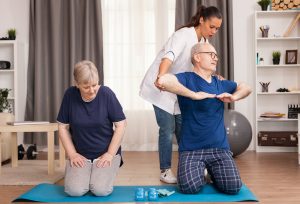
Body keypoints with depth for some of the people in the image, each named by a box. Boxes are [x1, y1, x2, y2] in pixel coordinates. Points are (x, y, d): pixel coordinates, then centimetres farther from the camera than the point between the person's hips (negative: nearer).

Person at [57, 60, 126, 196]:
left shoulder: (106, 94, -14)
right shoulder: (70, 95, -9)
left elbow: (120, 125, -9)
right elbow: (63, 127, 0)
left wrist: (110, 154, -12)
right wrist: (72, 154, -7)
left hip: (105, 153, -1)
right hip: (81, 155, 2)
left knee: (101, 190, -21)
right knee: (74, 191, -18)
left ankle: (100, 173, 13)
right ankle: (86, 173, 14)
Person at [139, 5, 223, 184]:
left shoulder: (204, 41, 5)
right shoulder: (184, 34, -21)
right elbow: (169, 56, -39)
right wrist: (161, 78, -57)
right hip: (161, 86, -8)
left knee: (183, 127, 10)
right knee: (168, 129, -6)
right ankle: (165, 171, 8)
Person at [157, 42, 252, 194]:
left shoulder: (221, 83, 15)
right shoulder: (187, 79, -6)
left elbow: (246, 88, 30)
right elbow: (163, 80, -27)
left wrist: (234, 97, 6)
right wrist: (193, 94, -23)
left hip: (219, 147, 4)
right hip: (191, 149, -4)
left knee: (233, 187, -16)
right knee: (190, 187, -25)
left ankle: (213, 171, 18)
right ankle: (199, 171, 11)